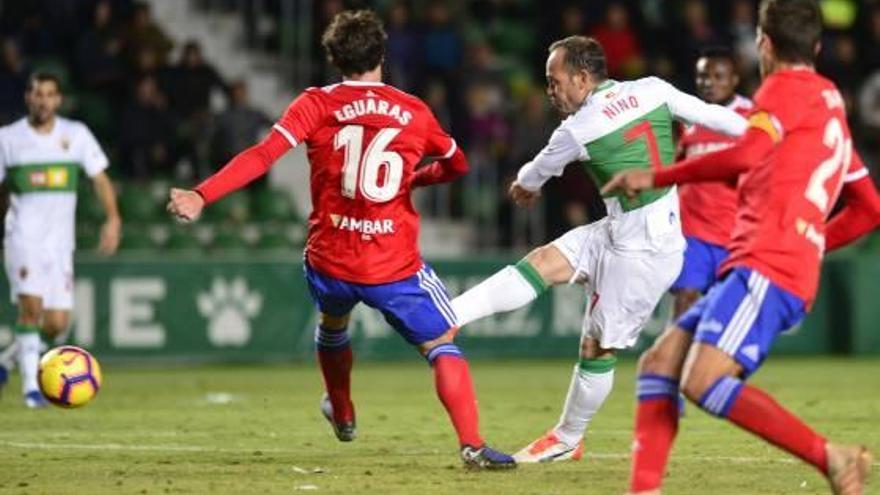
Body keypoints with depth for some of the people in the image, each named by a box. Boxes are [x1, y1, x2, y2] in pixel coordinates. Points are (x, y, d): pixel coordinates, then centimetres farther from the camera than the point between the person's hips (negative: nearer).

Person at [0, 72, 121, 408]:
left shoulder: (76, 134, 7)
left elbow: (100, 178, 8)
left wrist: (113, 219, -7)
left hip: (60, 240, 3)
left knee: (57, 324, -1)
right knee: (31, 305, -21)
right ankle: (31, 386, -16)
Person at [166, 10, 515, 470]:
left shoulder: (317, 104, -3)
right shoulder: (414, 112, 4)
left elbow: (263, 155, -15)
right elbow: (457, 165, 21)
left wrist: (202, 195, -20)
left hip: (330, 261, 1)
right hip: (395, 265, -1)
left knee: (332, 324, 33)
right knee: (442, 344, 7)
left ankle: (342, 414, 52)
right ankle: (472, 445, -12)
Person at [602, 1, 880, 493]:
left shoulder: (788, 88, -1)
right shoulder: (833, 106, 26)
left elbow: (744, 155, -19)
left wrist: (656, 177, -11)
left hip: (765, 269, -10)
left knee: (703, 383, -22)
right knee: (658, 364, 6)